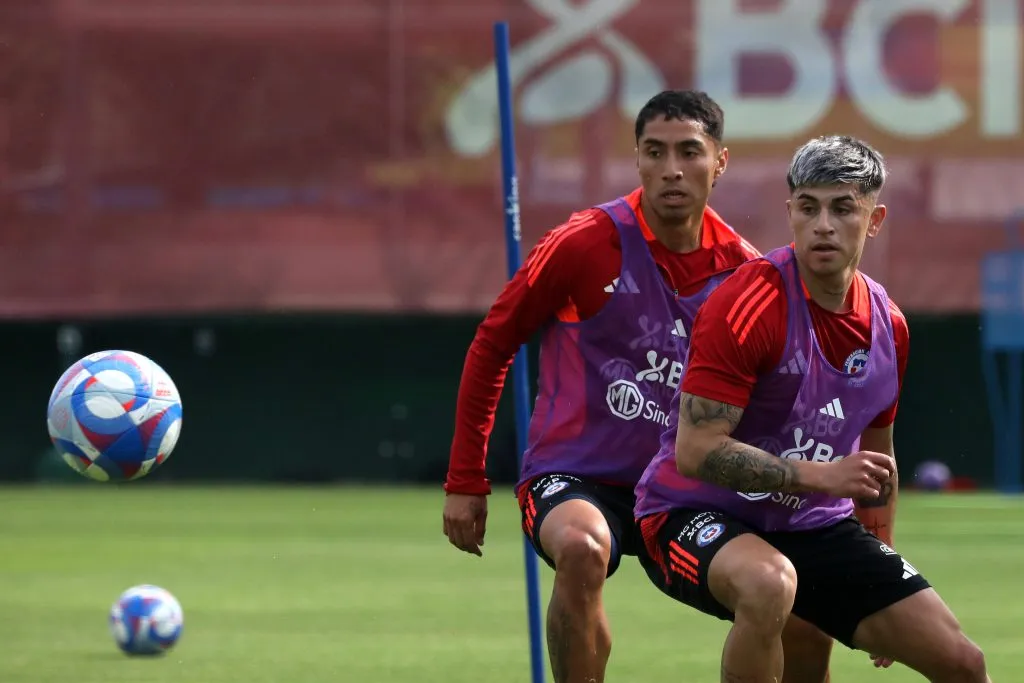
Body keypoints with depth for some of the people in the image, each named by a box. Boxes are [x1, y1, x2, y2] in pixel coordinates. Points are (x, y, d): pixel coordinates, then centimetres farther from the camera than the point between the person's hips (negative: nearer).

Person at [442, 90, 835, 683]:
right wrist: (466, 483, -2)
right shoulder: (585, 244, -12)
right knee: (583, 548, -39)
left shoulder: (742, 268, 0)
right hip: (574, 478, -5)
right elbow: (492, 346, -2)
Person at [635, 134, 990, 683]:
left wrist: (881, 568, 22)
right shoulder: (749, 305, -19)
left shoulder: (889, 326, 3)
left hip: (815, 528, 7)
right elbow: (695, 451, -24)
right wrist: (820, 476, -26)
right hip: (698, 514, -7)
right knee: (769, 583, -42)